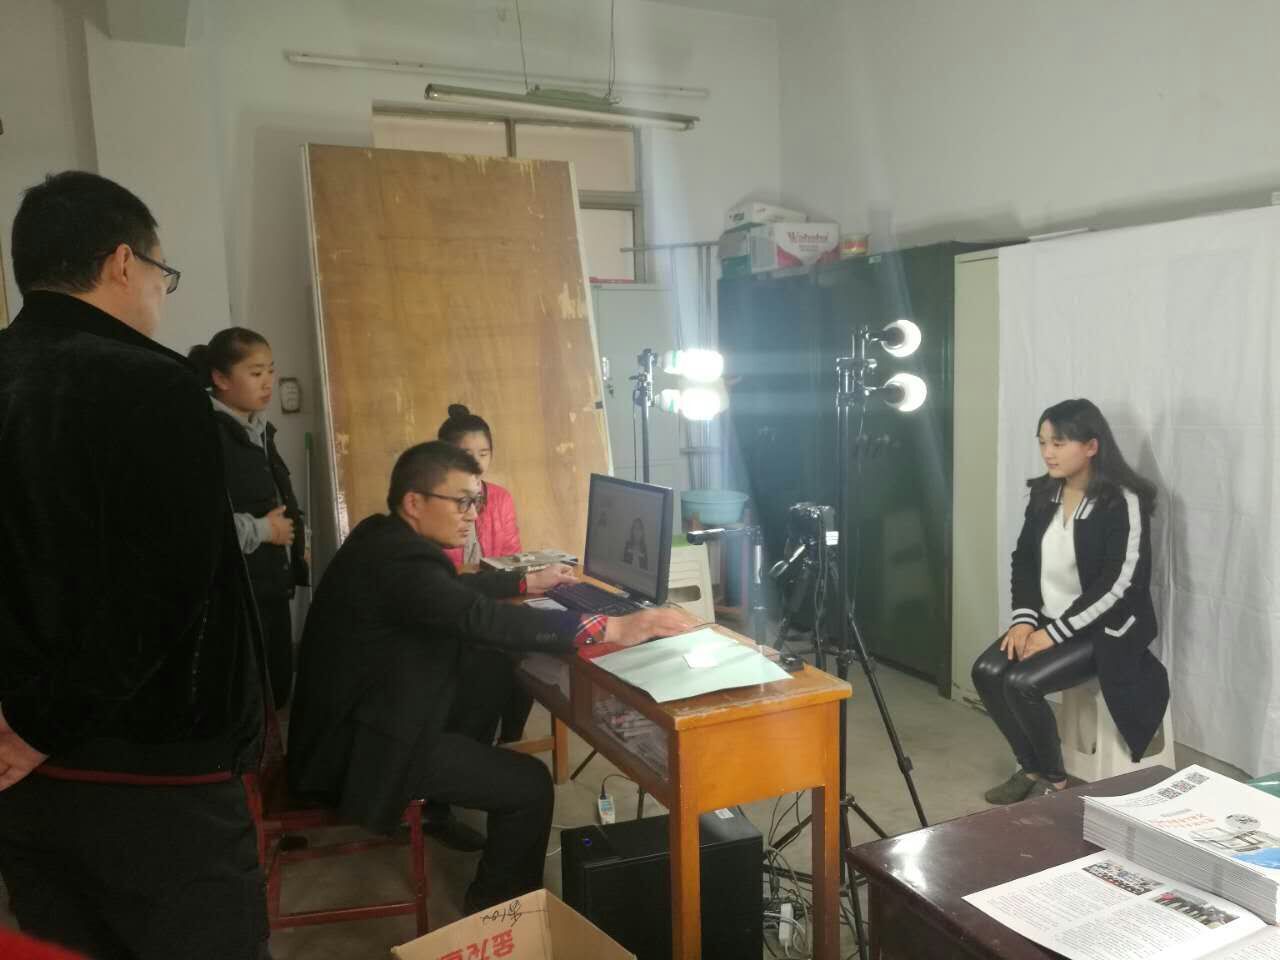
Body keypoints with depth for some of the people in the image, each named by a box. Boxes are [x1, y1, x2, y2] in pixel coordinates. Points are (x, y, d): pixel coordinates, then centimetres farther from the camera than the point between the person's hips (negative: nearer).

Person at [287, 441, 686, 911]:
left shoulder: (387, 538, 4)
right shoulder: (399, 559, -28)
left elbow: (456, 589, 20)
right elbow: (483, 618, -39)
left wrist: (530, 582, 23)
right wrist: (611, 628, -40)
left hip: (363, 709, 11)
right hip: (361, 743, -11)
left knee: (492, 673, 19)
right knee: (531, 784, -9)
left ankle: (443, 801, 29)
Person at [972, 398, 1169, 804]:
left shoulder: (1124, 502, -17)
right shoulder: (1044, 493, 4)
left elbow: (1117, 584, -21)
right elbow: (1023, 558, 7)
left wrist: (1055, 632, -21)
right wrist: (1024, 618, -8)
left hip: (1105, 628, -7)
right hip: (1049, 620, 7)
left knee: (1022, 682, -24)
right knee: (987, 671, -14)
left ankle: (1054, 779, 1)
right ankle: (1031, 768, 7)